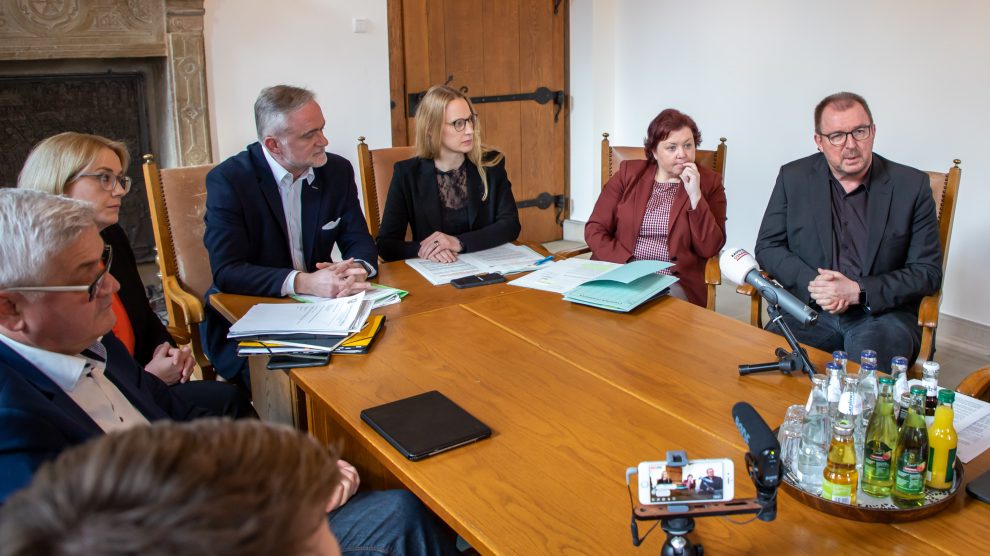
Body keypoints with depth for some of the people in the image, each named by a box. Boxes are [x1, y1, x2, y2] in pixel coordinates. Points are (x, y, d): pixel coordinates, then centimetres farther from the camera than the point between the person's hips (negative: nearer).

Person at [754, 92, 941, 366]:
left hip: (882, 312, -1)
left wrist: (858, 291, -14)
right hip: (810, 308, 1)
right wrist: (813, 284, -12)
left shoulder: (912, 185, 1)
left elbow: (928, 272, 1)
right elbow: (767, 247, 7)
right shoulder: (793, 178, 5)